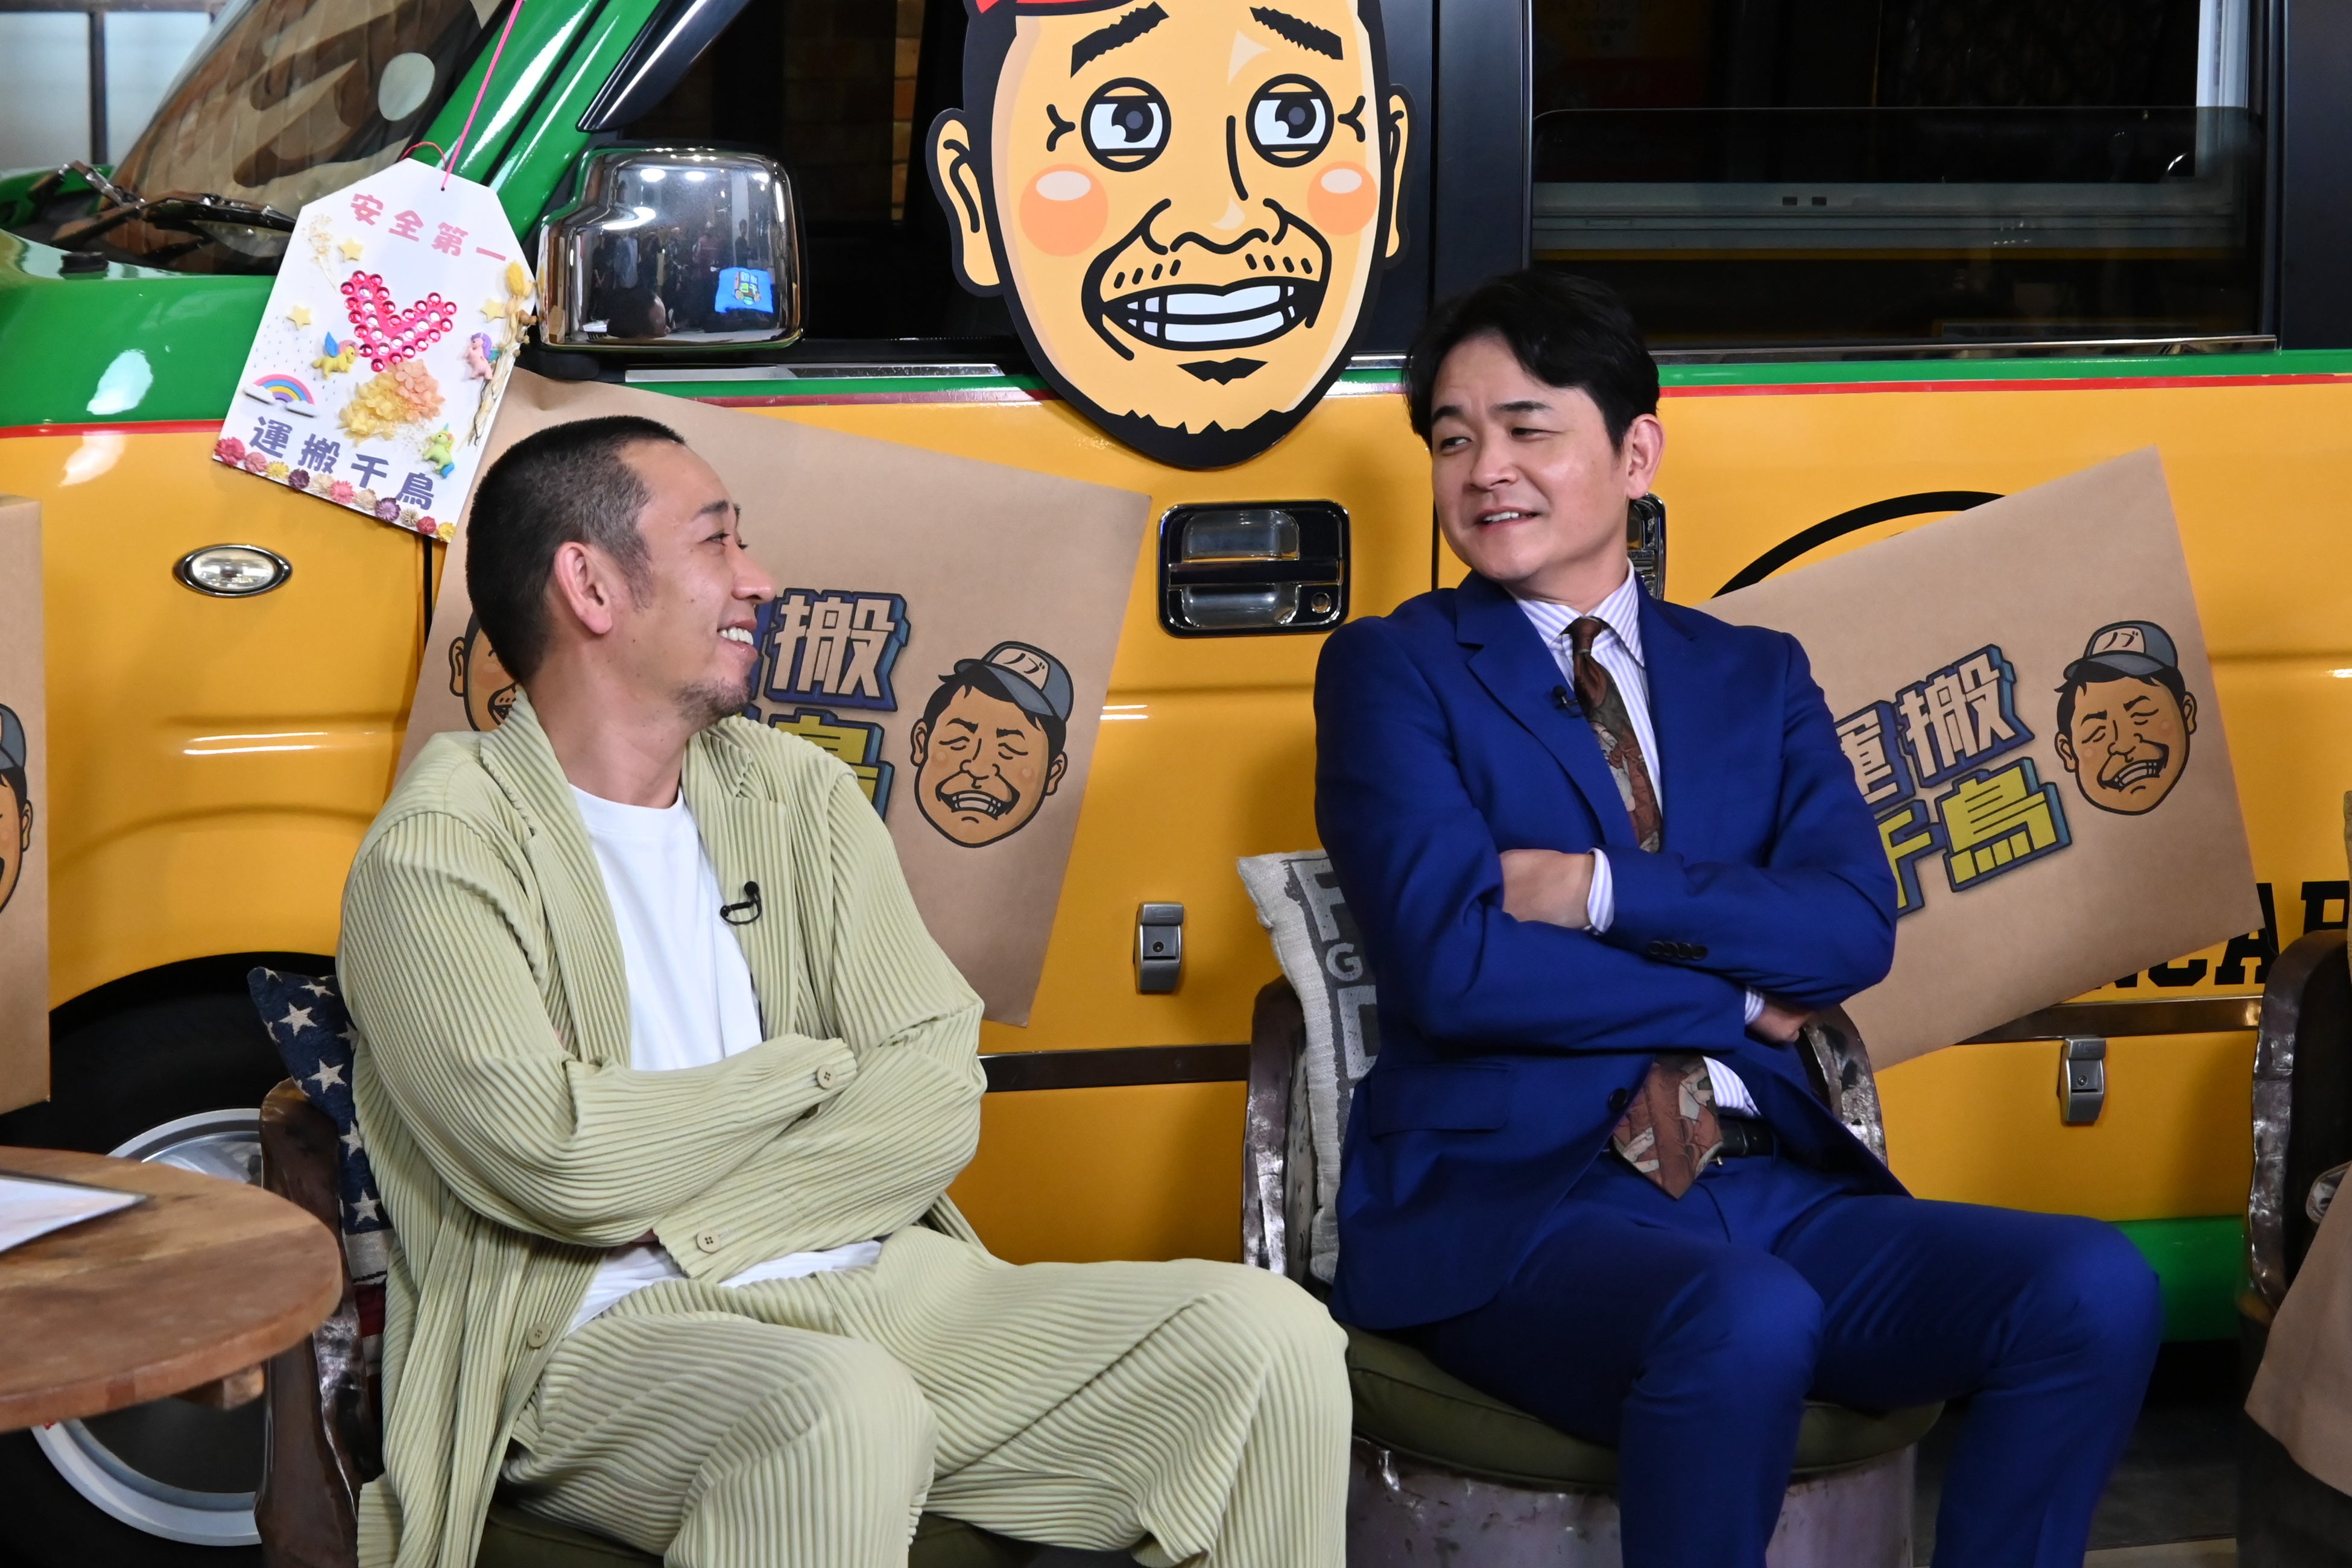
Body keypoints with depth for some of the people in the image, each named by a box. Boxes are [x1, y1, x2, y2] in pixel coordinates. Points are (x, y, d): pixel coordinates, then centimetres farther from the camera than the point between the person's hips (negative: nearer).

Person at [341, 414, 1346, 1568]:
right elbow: (554, 1161, -18)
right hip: (604, 1336, -6)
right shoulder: (438, 853, -4)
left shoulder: (795, 793, 16)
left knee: (1269, 1339, -13)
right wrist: (813, 1072, -2)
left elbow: (936, 1102, 4)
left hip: (871, 1287, 6)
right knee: (837, 1410, -40)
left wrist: (684, 1218, -10)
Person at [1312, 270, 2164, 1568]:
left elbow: (1854, 927, 1)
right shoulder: (1390, 670, 5)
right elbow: (1451, 966, -9)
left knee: (2095, 1288, -20)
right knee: (1745, 1317, -37)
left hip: (1774, 1185, 5)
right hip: (1506, 1195, -4)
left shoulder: (1756, 675, 18)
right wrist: (1741, 1001, -3)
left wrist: (1602, 890, -11)